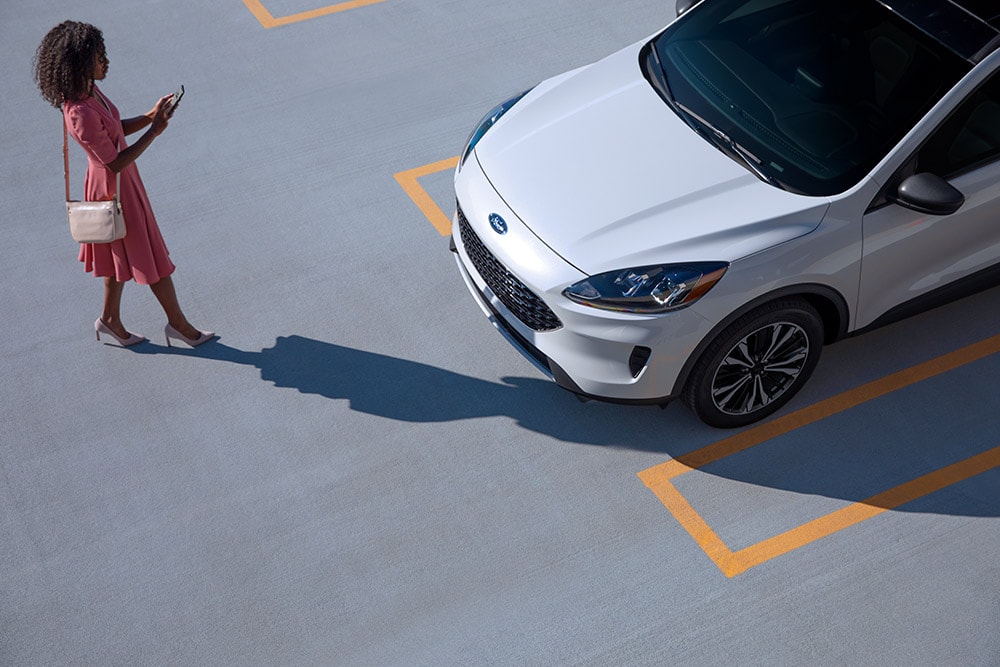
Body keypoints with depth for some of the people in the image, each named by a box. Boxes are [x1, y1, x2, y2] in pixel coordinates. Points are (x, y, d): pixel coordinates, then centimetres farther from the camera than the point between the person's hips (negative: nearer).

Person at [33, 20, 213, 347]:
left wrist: (150, 116, -4)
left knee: (122, 254, 24)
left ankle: (110, 319, 40)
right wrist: (154, 131, -26)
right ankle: (177, 323, 23)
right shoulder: (81, 114, -33)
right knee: (152, 258, 7)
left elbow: (115, 129, 10)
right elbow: (115, 163, -28)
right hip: (115, 188, -9)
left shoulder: (88, 91, -4)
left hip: (117, 184, 9)